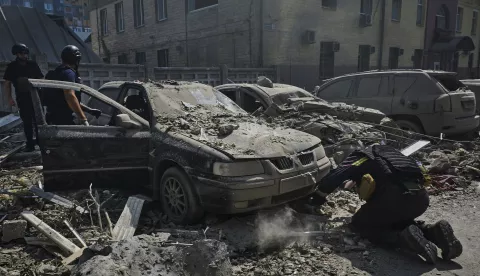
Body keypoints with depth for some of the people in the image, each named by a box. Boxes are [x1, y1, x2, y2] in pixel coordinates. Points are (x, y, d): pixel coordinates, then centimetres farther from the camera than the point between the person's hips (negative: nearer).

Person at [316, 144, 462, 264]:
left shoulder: (359, 157, 16)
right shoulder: (383, 153, 35)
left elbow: (332, 178, 5)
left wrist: (317, 199, 22)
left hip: (396, 196, -7)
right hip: (421, 196, 8)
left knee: (358, 224, 13)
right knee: (396, 221, 35)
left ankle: (405, 237, -10)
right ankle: (433, 231, 8)